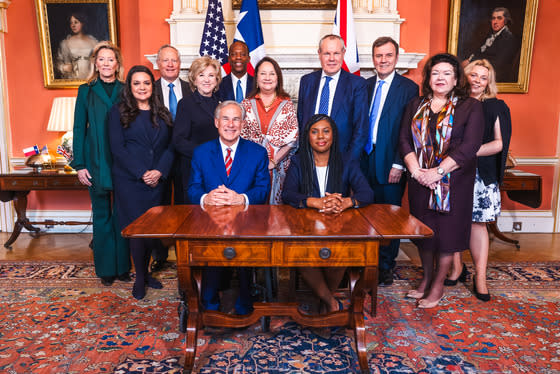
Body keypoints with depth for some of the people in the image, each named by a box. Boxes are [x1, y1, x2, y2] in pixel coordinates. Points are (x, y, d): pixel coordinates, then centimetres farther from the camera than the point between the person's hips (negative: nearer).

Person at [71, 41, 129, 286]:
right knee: (102, 215, 8)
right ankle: (106, 268, 18)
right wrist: (79, 165, -3)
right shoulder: (86, 91, 5)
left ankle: (123, 266, 18)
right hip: (96, 162, 0)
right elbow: (79, 129, 3)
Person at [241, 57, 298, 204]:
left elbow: (293, 137, 0)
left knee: (277, 201, 0)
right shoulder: (247, 104, 8)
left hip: (279, 168, 0)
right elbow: (240, 135, 6)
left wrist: (274, 161, -9)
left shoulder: (287, 104, 5)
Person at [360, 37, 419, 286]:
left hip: (389, 163, -4)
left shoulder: (409, 88, -2)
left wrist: (398, 164, -13)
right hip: (363, 160, 4)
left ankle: (385, 267, 21)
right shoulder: (364, 86, 11)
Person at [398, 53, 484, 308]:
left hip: (453, 181, -3)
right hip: (420, 180, 3)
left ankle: (438, 286, 19)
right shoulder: (415, 106, 10)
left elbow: (470, 146, -11)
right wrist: (416, 171, -11)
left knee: (447, 231, 3)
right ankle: (426, 279, 29)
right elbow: (405, 140, 3)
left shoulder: (470, 107, -1)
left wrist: (437, 172, -18)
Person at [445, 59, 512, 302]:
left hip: (481, 174, -1)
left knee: (477, 223, 1)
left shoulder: (496, 107, 6)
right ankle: (457, 268, 21)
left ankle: (480, 278, 10)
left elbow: (499, 143, -1)